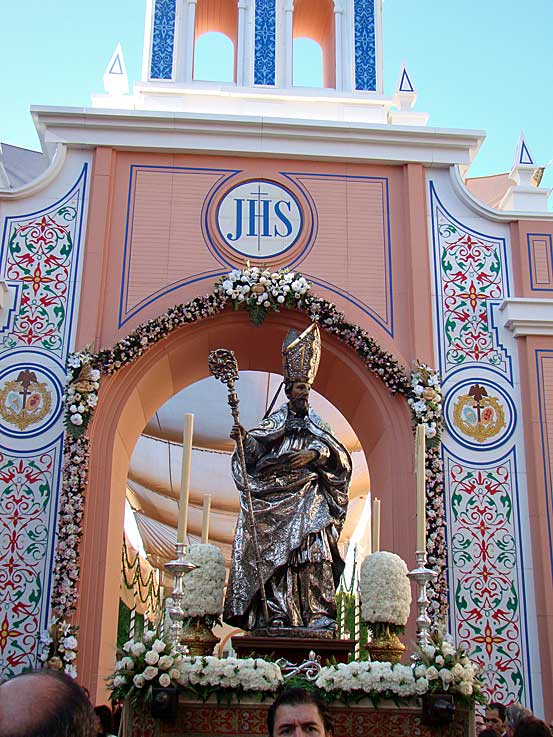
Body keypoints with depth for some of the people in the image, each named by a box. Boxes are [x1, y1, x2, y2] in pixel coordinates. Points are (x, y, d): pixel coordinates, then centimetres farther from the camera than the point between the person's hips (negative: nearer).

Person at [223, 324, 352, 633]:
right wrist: (245, 439, -21)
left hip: (310, 501, 1)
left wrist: (315, 455, -17)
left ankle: (318, 617, -16)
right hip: (276, 499, -1)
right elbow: (254, 453, 0)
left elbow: (338, 455, 3)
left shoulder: (317, 424, 17)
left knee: (314, 554, -12)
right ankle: (276, 616, -10)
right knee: (276, 555, -9)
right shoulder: (276, 421, 12)